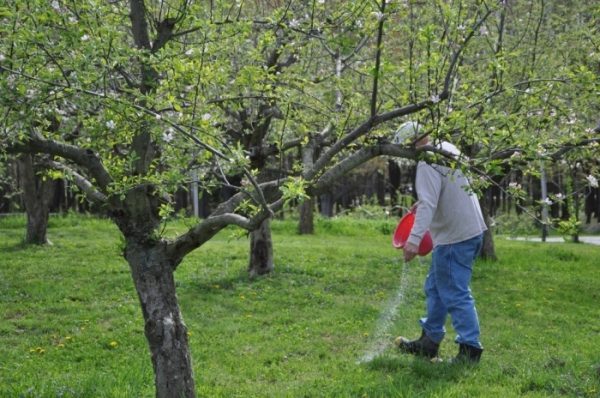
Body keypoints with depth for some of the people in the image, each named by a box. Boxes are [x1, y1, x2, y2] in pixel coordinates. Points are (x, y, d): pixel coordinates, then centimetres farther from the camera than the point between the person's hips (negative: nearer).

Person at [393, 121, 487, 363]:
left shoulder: (427, 163, -18)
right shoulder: (448, 148, 11)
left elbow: (428, 204, -29)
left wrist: (414, 239, -35)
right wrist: (423, 203, 21)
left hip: (454, 237, -11)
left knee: (455, 294, -6)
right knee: (435, 288, 18)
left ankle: (469, 349, -1)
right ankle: (429, 342, 25)